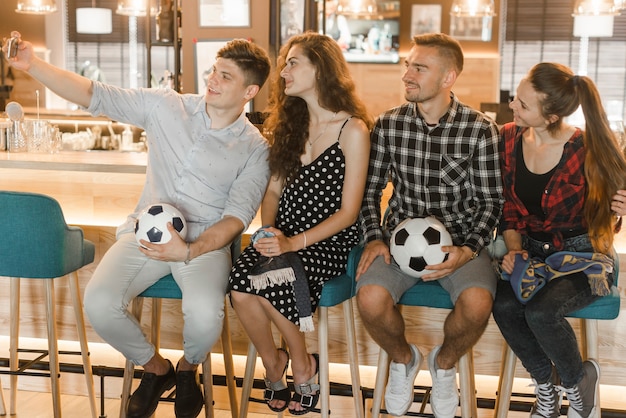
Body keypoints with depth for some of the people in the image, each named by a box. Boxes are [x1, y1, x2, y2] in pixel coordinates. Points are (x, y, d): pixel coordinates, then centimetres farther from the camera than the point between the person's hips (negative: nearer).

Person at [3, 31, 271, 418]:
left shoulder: (255, 148, -2)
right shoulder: (166, 106, 4)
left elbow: (238, 215, -8)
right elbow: (95, 96, 1)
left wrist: (190, 250, -25)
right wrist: (32, 64, -12)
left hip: (206, 241, -2)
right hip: (145, 231, 3)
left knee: (205, 315, -33)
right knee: (99, 304, -23)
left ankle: (188, 368, 7)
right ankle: (156, 368, 8)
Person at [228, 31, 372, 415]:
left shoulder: (353, 130, -8)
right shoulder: (291, 123, 12)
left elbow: (348, 212, -10)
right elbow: (274, 189, 13)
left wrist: (294, 243, -20)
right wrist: (269, 230, -7)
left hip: (329, 242, -5)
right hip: (284, 236, 5)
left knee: (267, 281, -31)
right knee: (240, 286, -25)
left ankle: (303, 365, -3)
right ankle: (272, 361, 3)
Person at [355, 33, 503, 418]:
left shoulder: (480, 130, -5)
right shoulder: (388, 125, 2)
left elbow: (490, 201, -1)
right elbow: (371, 189, 9)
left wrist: (469, 250, -17)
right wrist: (375, 238, -6)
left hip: (459, 239, -1)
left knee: (477, 302, -31)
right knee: (371, 297, -28)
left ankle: (445, 363, 7)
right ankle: (403, 359, 10)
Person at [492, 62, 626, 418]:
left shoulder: (588, 150, -19)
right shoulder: (509, 138, -5)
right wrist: (514, 249, -8)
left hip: (583, 254, -4)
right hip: (533, 251, 4)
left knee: (540, 311, -31)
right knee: (504, 305, -26)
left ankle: (579, 380, 4)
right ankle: (547, 383, 4)